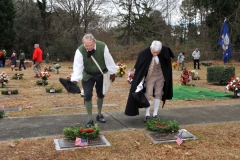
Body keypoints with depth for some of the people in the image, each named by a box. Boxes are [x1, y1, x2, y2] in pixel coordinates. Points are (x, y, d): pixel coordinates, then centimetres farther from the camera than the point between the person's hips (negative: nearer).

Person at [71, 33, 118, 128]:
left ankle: (99, 115, 35)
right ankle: (90, 119, 6)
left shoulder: (102, 47, -27)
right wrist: (75, 80, -38)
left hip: (101, 74, 1)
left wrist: (112, 73, -4)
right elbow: (78, 66, -28)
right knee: (87, 95, -7)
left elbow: (109, 60, -14)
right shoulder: (80, 50, -27)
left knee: (100, 94, 14)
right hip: (88, 75, -1)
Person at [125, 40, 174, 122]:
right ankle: (147, 115, 8)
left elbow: (168, 62, 5)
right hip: (150, 76, -3)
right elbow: (140, 69, -22)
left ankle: (155, 114, 17)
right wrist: (140, 83, -26)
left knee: (158, 94, 7)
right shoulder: (144, 54, -26)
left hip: (160, 75, 3)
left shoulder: (164, 50, -18)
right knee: (148, 94, -4)